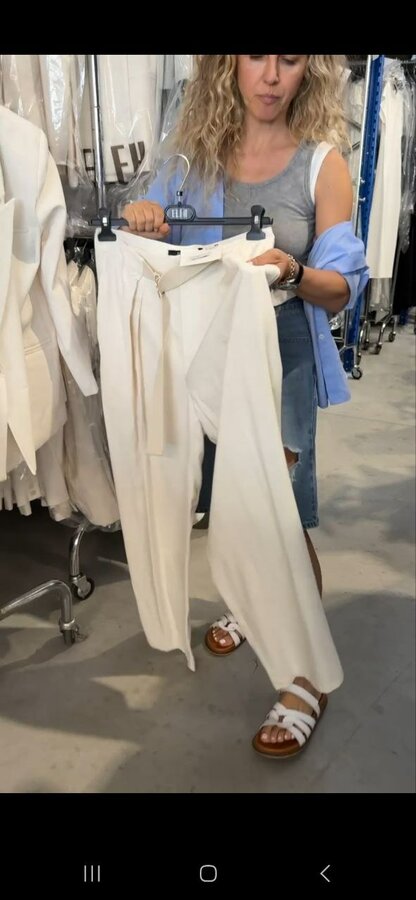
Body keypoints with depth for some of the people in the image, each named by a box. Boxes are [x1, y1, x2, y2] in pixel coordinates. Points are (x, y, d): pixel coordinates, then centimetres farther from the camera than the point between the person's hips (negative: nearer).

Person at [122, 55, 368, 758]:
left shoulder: (322, 163, -6)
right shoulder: (197, 154, 3)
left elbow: (342, 291, -9)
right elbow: (157, 256, 12)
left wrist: (293, 272, -30)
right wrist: (143, 224, -11)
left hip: (283, 356, -3)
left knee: (284, 518, -3)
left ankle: (308, 675, 14)